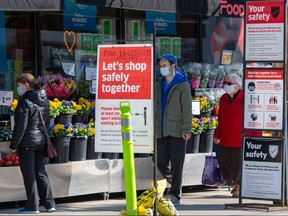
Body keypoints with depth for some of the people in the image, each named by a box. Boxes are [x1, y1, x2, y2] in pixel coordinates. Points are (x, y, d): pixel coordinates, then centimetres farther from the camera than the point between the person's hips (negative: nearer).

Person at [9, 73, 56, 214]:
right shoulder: (44, 100, 8)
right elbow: (47, 121, 16)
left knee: (29, 174, -1)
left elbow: (21, 126, -17)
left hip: (27, 142, -8)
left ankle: (32, 206, 2)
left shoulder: (25, 101, -16)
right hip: (41, 141, 8)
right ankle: (49, 204, 14)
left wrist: (13, 145, -11)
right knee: (41, 173, 14)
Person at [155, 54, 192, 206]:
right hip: (161, 131, 6)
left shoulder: (182, 85, -5)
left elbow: (187, 109, -9)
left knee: (176, 163, -2)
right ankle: (174, 183, 27)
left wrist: (186, 130, -15)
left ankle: (175, 195, 3)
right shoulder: (160, 84, 14)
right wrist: (154, 127, 14)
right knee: (161, 162, 3)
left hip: (177, 131, -6)